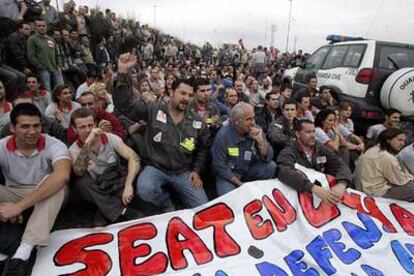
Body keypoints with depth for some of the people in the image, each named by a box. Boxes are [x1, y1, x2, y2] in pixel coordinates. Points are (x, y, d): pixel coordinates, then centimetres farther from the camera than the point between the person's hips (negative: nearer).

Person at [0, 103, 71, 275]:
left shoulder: (54, 145, -20)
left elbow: (62, 176, -39)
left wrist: (19, 206, -42)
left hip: (48, 197, -2)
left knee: (54, 182, -35)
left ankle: (22, 254, -41)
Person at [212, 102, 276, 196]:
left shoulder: (257, 131, -12)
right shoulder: (223, 135, -22)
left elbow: (267, 158, -10)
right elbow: (220, 166, -16)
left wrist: (261, 141, -29)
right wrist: (239, 183, -15)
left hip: (249, 170, 4)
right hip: (228, 175, -3)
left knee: (271, 166, -19)